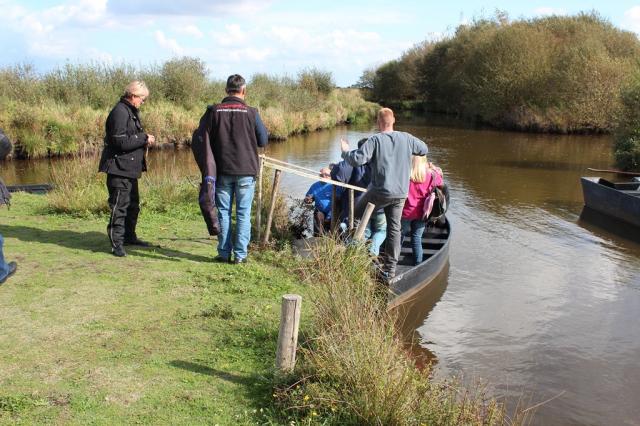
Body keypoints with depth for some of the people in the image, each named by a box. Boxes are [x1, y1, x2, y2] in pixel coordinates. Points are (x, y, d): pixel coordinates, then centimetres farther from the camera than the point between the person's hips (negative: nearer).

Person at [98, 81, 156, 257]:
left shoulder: (131, 112, 16)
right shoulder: (120, 112, -16)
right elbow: (121, 142, -23)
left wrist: (144, 138, 6)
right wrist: (144, 138, -16)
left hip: (129, 169, 11)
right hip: (119, 168, -11)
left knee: (133, 204, 18)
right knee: (119, 206, -7)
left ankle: (129, 236, 30)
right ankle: (116, 243, -1)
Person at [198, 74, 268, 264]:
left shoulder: (214, 111, -2)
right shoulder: (251, 112, -7)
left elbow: (205, 140, 0)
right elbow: (263, 140, 1)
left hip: (222, 170, 2)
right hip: (246, 170, -1)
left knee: (223, 212, 10)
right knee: (243, 214, 5)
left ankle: (224, 252, 12)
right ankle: (240, 254, 5)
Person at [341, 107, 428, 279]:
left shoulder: (375, 140, -13)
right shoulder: (406, 138, 0)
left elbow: (357, 159, -18)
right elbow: (424, 149, 15)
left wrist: (345, 152, 1)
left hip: (380, 192, -4)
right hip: (400, 193, 4)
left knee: (356, 215, 18)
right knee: (394, 228, 12)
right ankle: (390, 268, 15)